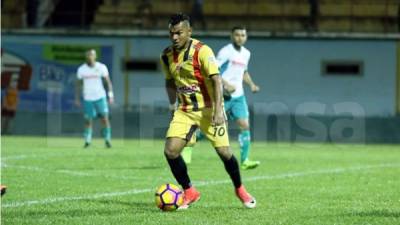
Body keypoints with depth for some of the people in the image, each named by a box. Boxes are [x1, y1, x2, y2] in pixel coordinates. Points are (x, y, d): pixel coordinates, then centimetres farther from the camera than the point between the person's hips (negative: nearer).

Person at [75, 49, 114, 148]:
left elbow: (108, 81, 1)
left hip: (100, 97, -1)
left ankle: (107, 140, 8)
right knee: (88, 120, -1)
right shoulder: (81, 69, 0)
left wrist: (111, 95, -5)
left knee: (105, 119, -4)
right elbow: (78, 84, 8)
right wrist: (77, 98, 6)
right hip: (88, 98, 1)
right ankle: (87, 141, 10)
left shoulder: (101, 67, -4)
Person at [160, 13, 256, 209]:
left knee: (224, 152, -5)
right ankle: (189, 192, 6)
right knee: (170, 150, -12)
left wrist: (218, 110, -30)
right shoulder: (167, 56, 0)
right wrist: (173, 105, 7)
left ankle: (240, 190, 22)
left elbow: (216, 80, -22)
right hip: (185, 111, 4)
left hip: (208, 109, -4)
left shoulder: (202, 51, -17)